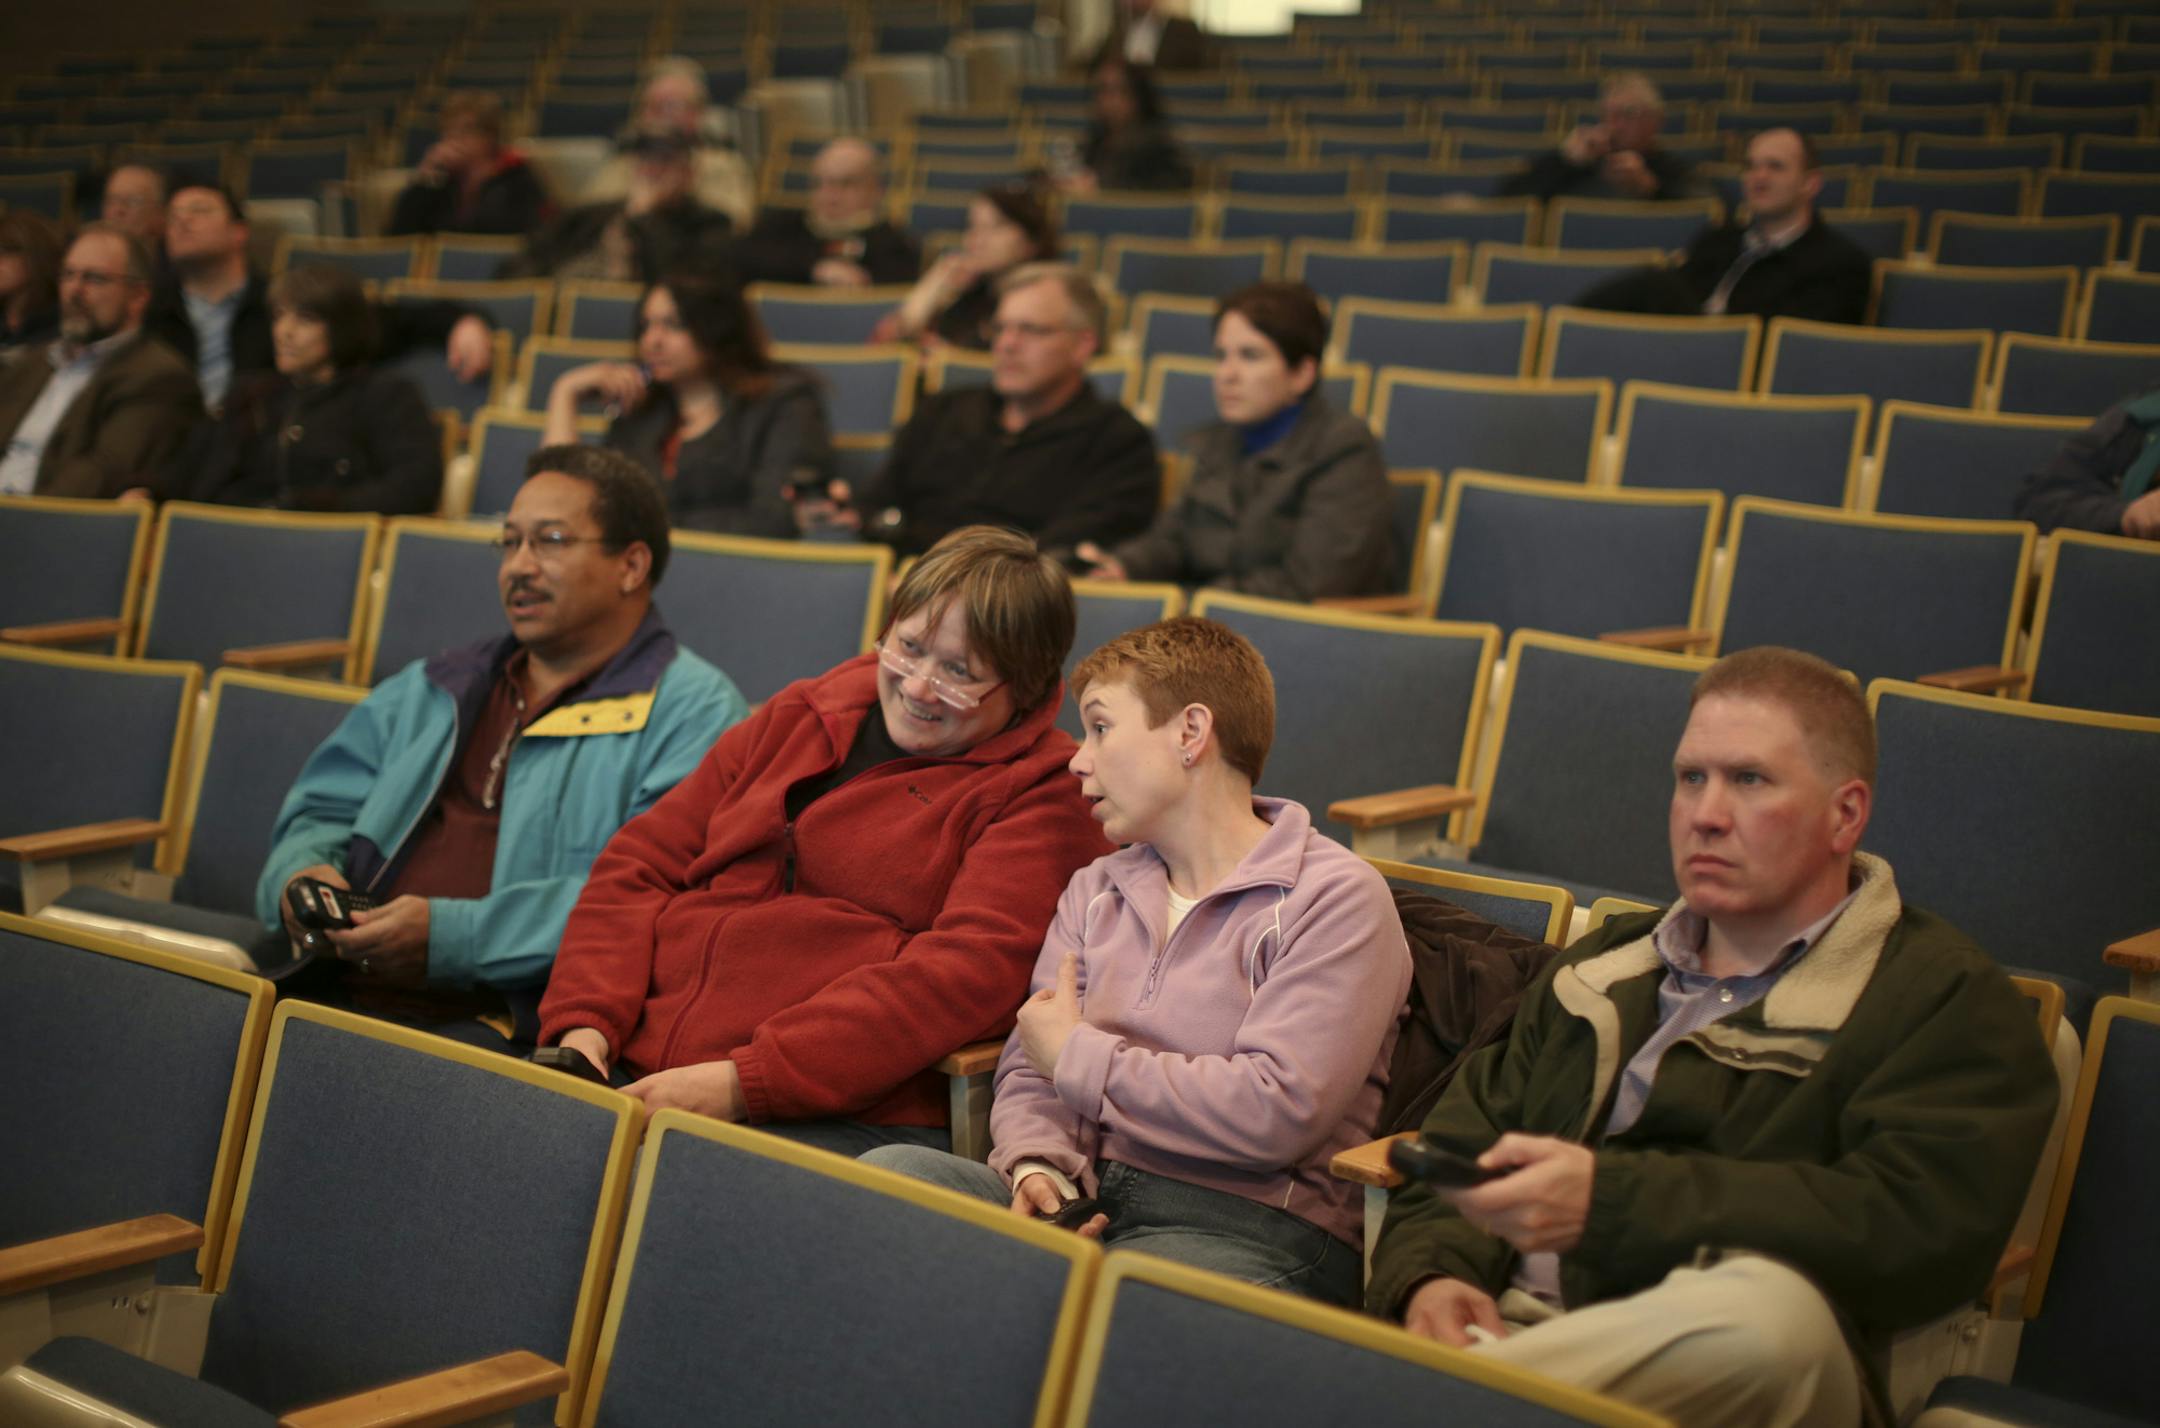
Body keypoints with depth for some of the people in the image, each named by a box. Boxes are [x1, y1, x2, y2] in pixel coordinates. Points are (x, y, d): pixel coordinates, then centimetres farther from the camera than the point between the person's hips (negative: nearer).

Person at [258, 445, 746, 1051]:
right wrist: (301, 876, 3)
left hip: (513, 1019, -6)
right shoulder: (429, 688, 28)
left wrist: (455, 937, -19)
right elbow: (321, 812, 29)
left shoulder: (693, 712, 3)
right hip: (343, 995, 6)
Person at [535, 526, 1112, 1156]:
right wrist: (584, 1027, -1)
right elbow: (641, 862, 18)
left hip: (842, 1120, -6)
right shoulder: (797, 718, 21)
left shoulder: (1043, 795, 2)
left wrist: (743, 1081, -20)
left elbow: (968, 971, -13)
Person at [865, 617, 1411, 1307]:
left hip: (1252, 1230, -6)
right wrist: (1036, 1168, -10)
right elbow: (1028, 1073, 15)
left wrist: (1078, 1055, -5)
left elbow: (1275, 1113, -17)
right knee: (888, 1169, -21)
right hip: (1089, 1198, 6)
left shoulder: (1334, 897, -4)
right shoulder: (1095, 892, 20)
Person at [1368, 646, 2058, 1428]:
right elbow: (1463, 1142, 22)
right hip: (1510, 1322, 2)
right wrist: (1429, 1276, -2)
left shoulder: (1951, 1002, 6)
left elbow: (1911, 1231, -12)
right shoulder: (1605, 962, 27)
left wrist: (1609, 1199, -16)